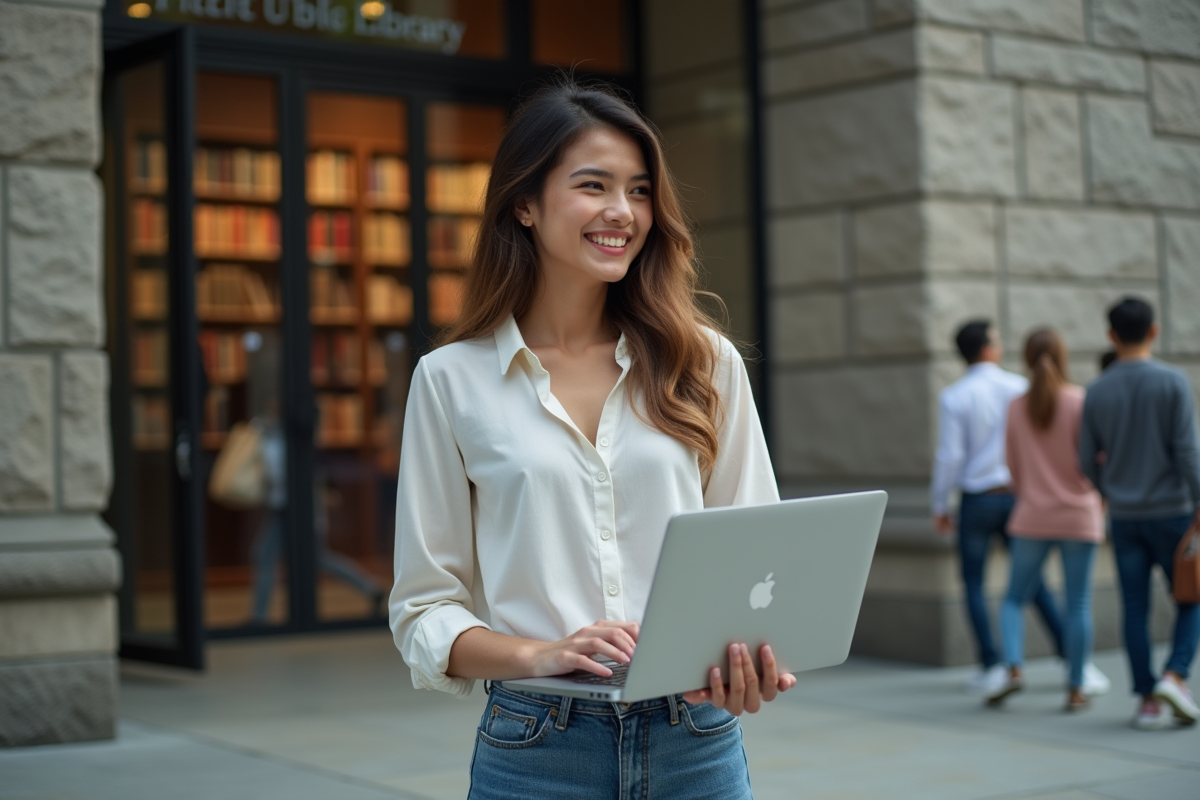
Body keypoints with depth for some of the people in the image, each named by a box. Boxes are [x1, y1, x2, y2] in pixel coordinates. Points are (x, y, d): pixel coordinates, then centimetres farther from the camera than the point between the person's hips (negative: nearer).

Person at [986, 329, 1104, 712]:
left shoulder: (1017, 407, 0)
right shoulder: (1081, 401, -9)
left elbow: (1014, 466, 7)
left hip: (1032, 519, 2)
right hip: (1079, 516, -2)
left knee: (1015, 598, 11)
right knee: (1078, 604, 5)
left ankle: (1014, 669, -9)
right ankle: (1075, 689, 6)